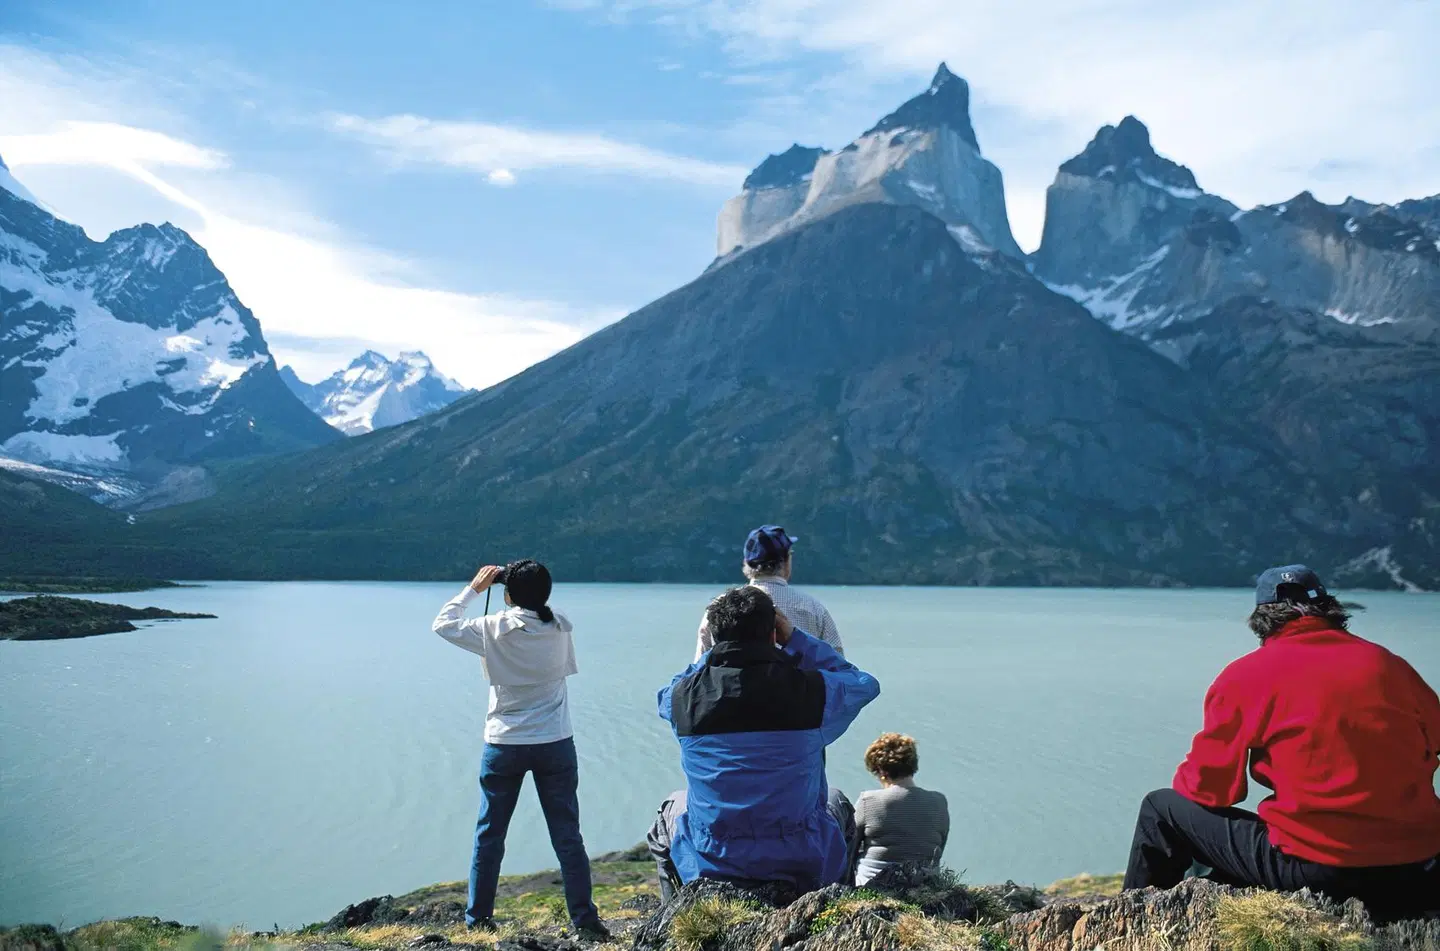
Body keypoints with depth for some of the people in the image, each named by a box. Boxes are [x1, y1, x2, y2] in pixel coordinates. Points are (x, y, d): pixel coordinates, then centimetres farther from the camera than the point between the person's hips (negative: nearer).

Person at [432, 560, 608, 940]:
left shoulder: (495, 629, -11)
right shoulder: (559, 627, -5)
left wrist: (474, 587, 9)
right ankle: (584, 920, 8)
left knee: (489, 835, 14)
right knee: (567, 836, 7)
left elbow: (443, 624, 2)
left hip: (505, 745, -1)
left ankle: (477, 919, 21)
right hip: (556, 744, 1)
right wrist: (528, 588, 11)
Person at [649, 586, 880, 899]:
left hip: (712, 863, 1)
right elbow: (865, 684, 6)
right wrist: (795, 639, 6)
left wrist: (712, 653, 11)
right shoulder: (810, 688, -17)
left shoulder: (686, 695, -13)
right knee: (837, 803, 34)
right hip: (803, 864, 0)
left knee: (670, 809, 35)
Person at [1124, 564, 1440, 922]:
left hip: (1315, 871, -5)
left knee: (1161, 810, 15)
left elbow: (1207, 789, -1)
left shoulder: (1247, 675, -4)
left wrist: (1185, 784, 23)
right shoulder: (1388, 663, 7)